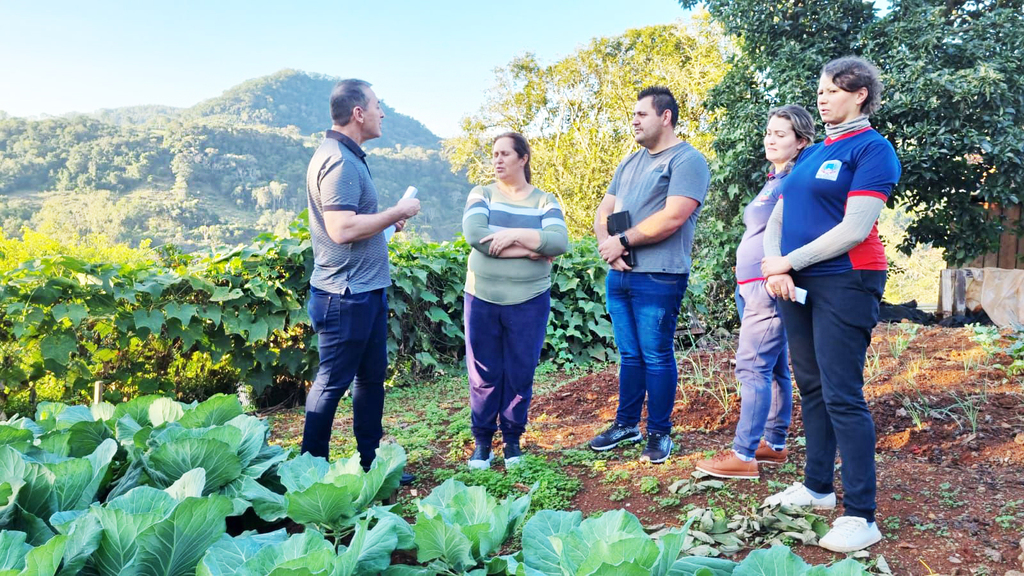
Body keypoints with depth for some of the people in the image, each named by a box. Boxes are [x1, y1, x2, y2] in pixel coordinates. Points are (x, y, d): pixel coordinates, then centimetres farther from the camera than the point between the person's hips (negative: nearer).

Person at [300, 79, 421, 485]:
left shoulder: (349, 157, 14)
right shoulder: (338, 161, -19)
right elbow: (342, 229, -28)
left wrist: (390, 220, 10)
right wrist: (398, 212, -18)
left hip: (366, 289, 10)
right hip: (345, 295, -10)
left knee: (372, 376, 17)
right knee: (332, 383, 2)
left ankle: (371, 461, 30)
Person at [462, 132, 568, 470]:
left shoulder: (544, 201, 4)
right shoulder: (481, 195, 4)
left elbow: (559, 242, -12)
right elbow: (473, 234, -15)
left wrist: (514, 234, -21)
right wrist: (529, 249, -16)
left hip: (529, 301, 0)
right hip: (482, 298, 0)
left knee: (520, 374, 6)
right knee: (483, 375, 5)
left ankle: (513, 439, 24)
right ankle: (482, 440, 20)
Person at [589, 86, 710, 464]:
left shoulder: (687, 160, -7)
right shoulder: (630, 163, 19)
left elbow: (672, 218, -18)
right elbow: (603, 212, 17)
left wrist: (623, 240, -12)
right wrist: (606, 242, -4)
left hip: (658, 277, -7)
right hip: (619, 275, 7)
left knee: (656, 357, 1)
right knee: (630, 355, 14)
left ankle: (659, 432, 15)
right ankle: (627, 424, 26)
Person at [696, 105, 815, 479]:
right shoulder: (774, 180, 20)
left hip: (770, 284, -10)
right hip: (752, 285, 10)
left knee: (753, 367, -10)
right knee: (774, 367, 13)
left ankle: (744, 455, -7)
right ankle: (774, 444, 22)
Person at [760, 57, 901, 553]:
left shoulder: (872, 149, -5)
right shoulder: (812, 154, 18)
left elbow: (855, 229, -16)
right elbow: (777, 218, 13)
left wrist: (786, 263, -12)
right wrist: (773, 267, -5)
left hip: (845, 283, -7)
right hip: (796, 284, 8)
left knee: (842, 397, -9)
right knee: (811, 388, 13)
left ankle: (860, 516, -1)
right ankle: (817, 486, 26)